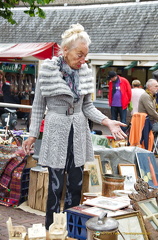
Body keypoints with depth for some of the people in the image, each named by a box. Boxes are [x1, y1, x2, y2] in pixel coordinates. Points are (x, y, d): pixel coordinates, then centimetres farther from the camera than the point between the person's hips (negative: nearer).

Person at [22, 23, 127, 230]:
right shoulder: (48, 70, -9)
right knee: (56, 185, -1)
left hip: (79, 132, 4)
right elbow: (38, 105, -2)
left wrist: (107, 122, -8)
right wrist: (33, 134, -4)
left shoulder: (84, 72, 2)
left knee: (76, 185, 10)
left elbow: (87, 106, 7)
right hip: (56, 132, -4)